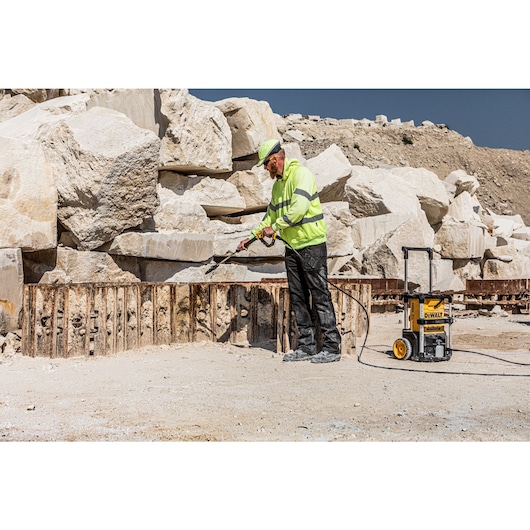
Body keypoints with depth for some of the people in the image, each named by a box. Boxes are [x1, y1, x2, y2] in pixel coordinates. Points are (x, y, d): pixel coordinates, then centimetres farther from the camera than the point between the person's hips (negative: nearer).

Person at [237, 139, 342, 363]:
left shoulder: (301, 174, -10)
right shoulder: (278, 185, 18)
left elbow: (299, 208, -23)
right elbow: (271, 216, 26)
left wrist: (275, 227, -16)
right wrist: (252, 236, 21)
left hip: (312, 245, -9)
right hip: (292, 248, 9)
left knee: (320, 296, -6)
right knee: (298, 298, 8)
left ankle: (332, 347, -2)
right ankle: (307, 346, 15)